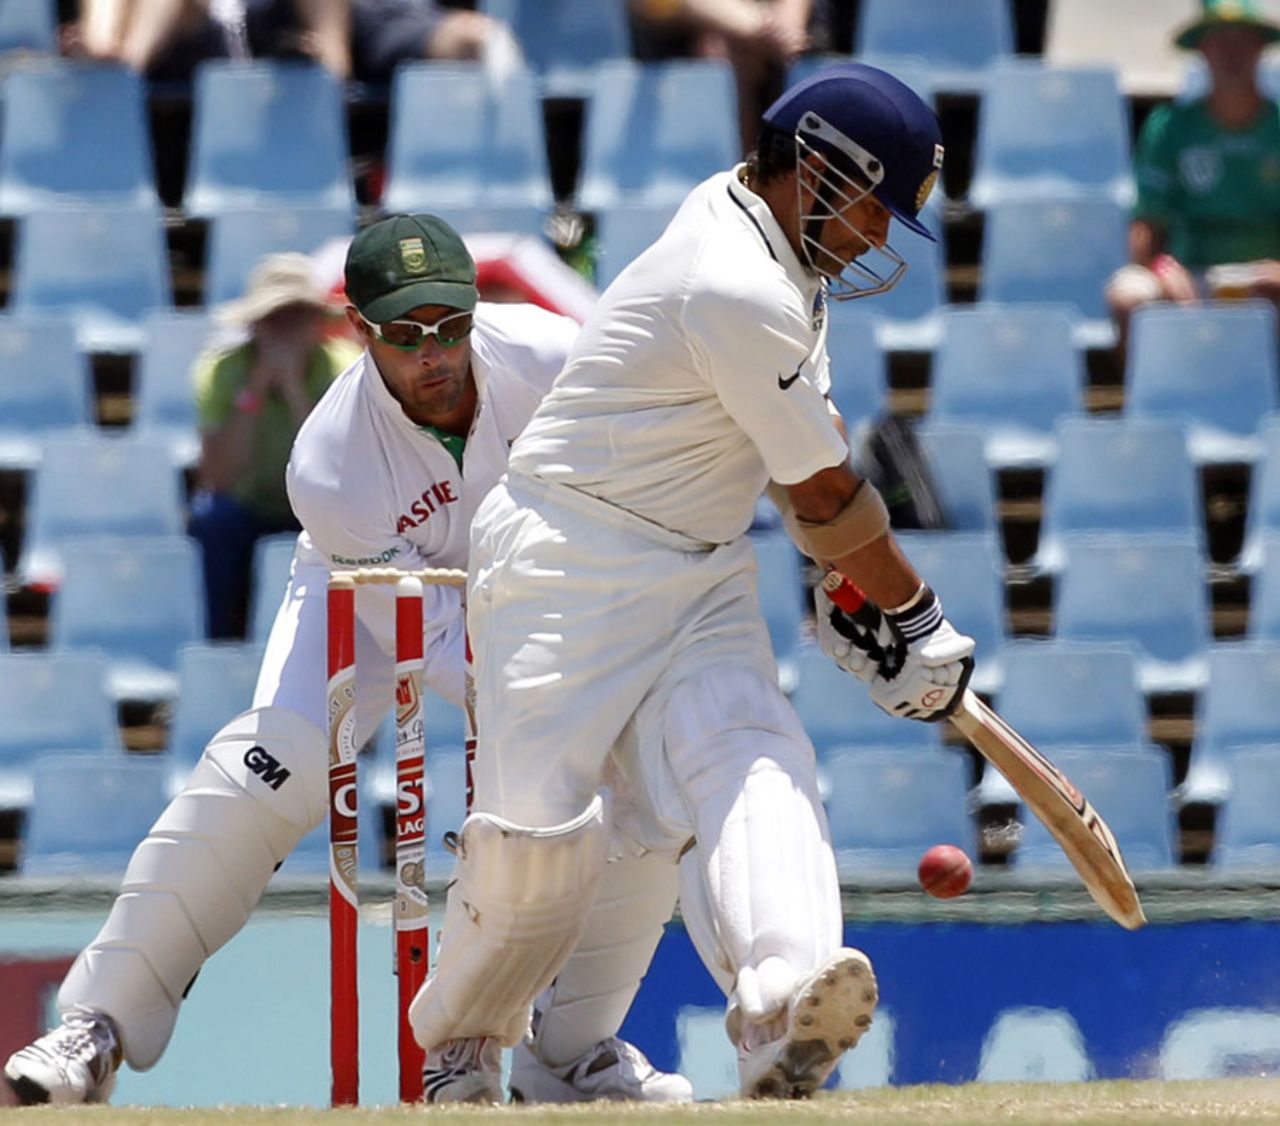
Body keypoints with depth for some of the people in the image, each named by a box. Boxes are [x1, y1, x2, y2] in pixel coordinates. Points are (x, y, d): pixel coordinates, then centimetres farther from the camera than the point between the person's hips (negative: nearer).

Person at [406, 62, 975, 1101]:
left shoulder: (760, 227, 10)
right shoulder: (742, 295, -21)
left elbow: (808, 471, 17)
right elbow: (824, 494, -12)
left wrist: (845, 587, 10)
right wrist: (918, 615, 1)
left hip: (702, 577, 9)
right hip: (568, 568, -9)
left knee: (749, 765, -18)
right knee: (542, 824, -12)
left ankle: (783, 1005, -44)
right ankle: (456, 1045, 14)